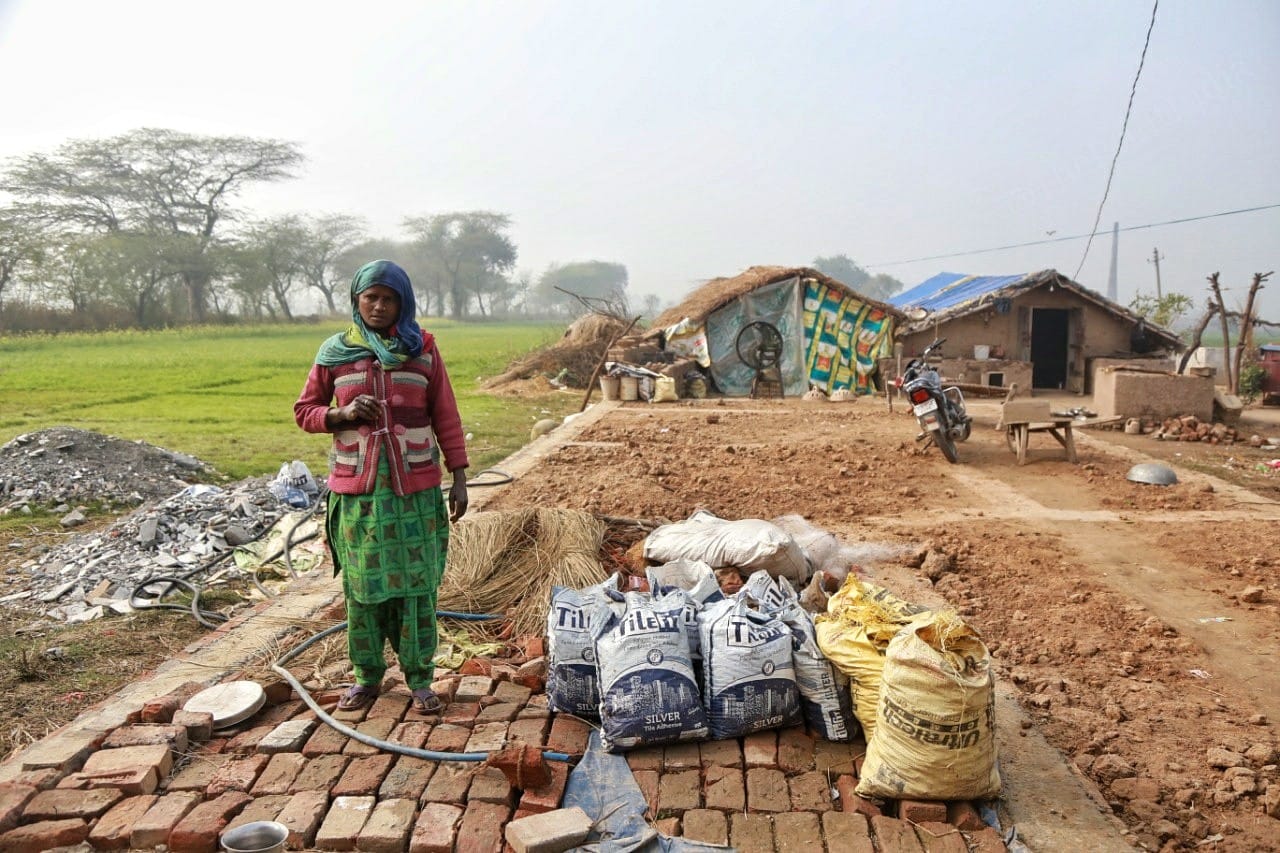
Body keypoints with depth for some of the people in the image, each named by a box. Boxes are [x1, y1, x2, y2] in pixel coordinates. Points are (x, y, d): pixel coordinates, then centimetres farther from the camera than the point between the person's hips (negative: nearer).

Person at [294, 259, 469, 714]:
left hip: (415, 488, -1)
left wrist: (459, 477, 0)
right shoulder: (334, 352, 4)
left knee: (417, 584, 4)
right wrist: (342, 414, -9)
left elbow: (446, 417, 3)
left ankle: (419, 678, 17)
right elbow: (304, 410, 12)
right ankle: (367, 676, 25)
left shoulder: (422, 349, 2)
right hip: (357, 489, 1)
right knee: (362, 585, 9)